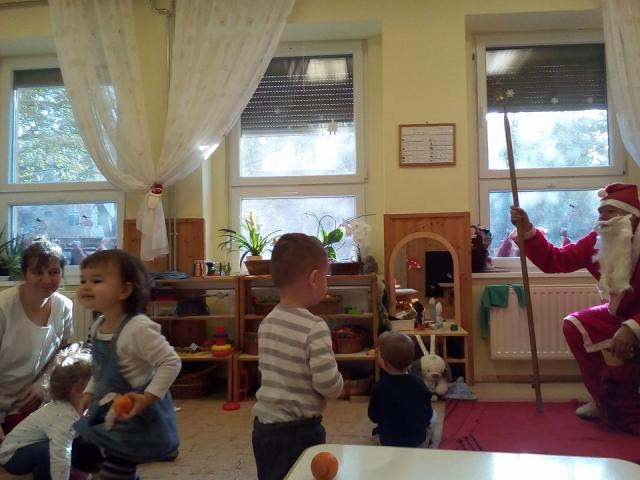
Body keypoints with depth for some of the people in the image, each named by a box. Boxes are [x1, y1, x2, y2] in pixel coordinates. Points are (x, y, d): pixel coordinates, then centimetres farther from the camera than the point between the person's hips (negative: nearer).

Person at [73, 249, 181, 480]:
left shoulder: (138, 329, -29)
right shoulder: (98, 327, 0)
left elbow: (171, 362, -29)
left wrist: (148, 397, -32)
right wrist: (90, 392, 12)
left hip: (135, 416, -8)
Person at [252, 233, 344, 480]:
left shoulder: (267, 322, 1)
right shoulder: (314, 328, -22)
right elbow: (329, 386, -22)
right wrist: (339, 385, -2)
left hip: (263, 425, 7)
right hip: (297, 431, -7)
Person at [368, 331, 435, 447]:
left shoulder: (380, 387, -20)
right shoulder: (419, 383, -14)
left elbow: (373, 417, -7)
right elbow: (428, 415, -4)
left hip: (388, 441, 2)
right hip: (419, 440, -2)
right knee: (433, 416, 24)